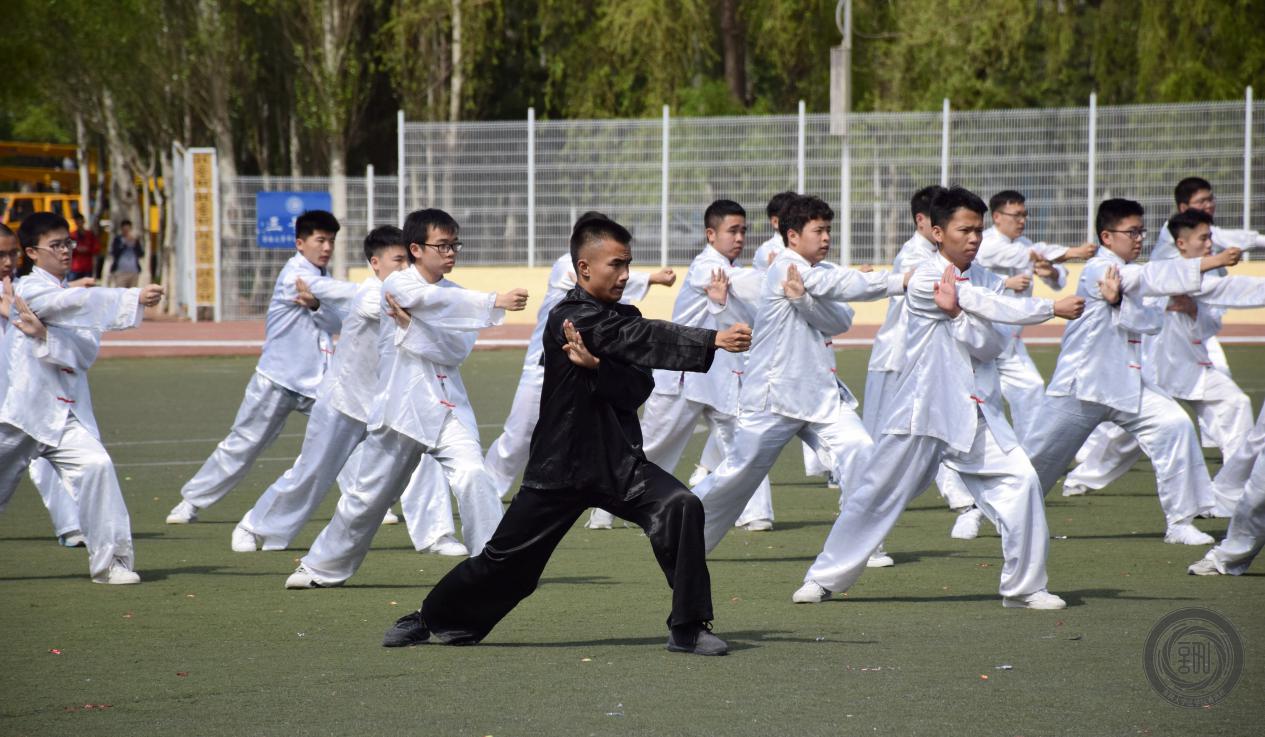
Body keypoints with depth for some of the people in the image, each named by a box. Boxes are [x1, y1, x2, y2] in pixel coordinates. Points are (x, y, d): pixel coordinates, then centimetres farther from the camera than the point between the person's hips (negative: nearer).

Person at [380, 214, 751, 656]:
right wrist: (715, 340, -36)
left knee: (680, 507, -20)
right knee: (506, 561, 4)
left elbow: (639, 389, -5)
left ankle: (688, 629, -12)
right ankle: (431, 619, 29)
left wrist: (595, 366, -24)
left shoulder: (623, 317, 6)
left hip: (619, 464, 5)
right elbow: (645, 340, -27)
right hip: (560, 468, -5)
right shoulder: (568, 319, -15)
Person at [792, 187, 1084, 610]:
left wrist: (956, 312, -21)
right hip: (922, 411, -5)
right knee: (875, 495, 3)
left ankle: (1024, 586, 1)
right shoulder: (925, 280, -10)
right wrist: (1053, 309, -14)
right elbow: (995, 310, -18)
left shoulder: (985, 282, 7)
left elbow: (992, 345, -6)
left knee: (1020, 482, -9)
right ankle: (825, 578, 19)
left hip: (978, 414, 5)